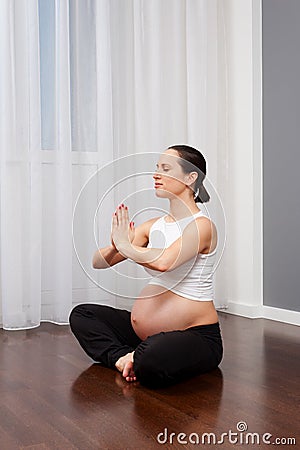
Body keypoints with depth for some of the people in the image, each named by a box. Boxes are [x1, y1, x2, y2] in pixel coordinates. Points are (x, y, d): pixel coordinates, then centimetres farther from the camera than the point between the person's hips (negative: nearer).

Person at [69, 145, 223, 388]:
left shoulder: (201, 225, -13)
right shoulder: (154, 226, 8)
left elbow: (163, 262, -33)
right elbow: (98, 262, 5)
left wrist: (125, 245, -17)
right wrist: (114, 247, -17)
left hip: (195, 336, -8)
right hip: (146, 330, 8)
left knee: (152, 362, -38)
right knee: (81, 314, 6)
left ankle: (134, 359, -5)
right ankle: (123, 358, -10)